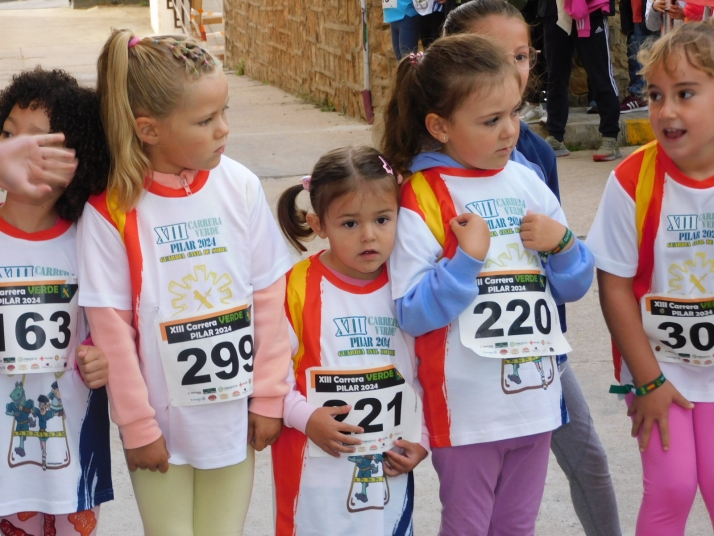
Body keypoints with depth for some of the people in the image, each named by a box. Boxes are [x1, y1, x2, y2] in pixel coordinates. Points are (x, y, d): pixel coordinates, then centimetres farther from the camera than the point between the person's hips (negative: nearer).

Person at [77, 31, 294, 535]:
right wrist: (137, 425, -8)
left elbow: (268, 297, -2)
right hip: (163, 422, -2)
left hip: (234, 415, 2)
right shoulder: (111, 211, -15)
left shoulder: (241, 187, -8)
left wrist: (269, 396, 0)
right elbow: (112, 327, -11)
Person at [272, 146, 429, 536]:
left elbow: (424, 375, 11)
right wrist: (305, 417, -19)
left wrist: (421, 439, 4)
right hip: (316, 471, -3)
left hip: (390, 470, 4)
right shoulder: (298, 287, -10)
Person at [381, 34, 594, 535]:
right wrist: (468, 258, -24)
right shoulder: (420, 202, -12)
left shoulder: (527, 183, 4)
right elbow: (413, 314, -18)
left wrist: (562, 245, -9)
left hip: (535, 396, 5)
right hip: (468, 411, -5)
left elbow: (575, 287, 10)